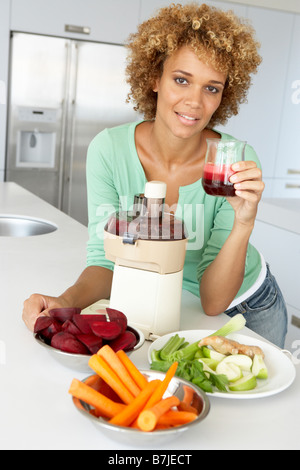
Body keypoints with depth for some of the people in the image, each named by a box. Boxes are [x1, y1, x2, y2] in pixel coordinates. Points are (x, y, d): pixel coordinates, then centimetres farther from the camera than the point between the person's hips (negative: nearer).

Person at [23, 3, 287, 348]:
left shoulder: (236, 162, -27)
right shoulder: (109, 150, -23)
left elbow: (212, 302, -26)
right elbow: (105, 262, -18)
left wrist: (243, 225, -41)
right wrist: (67, 301, -38)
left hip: (248, 307, 0)